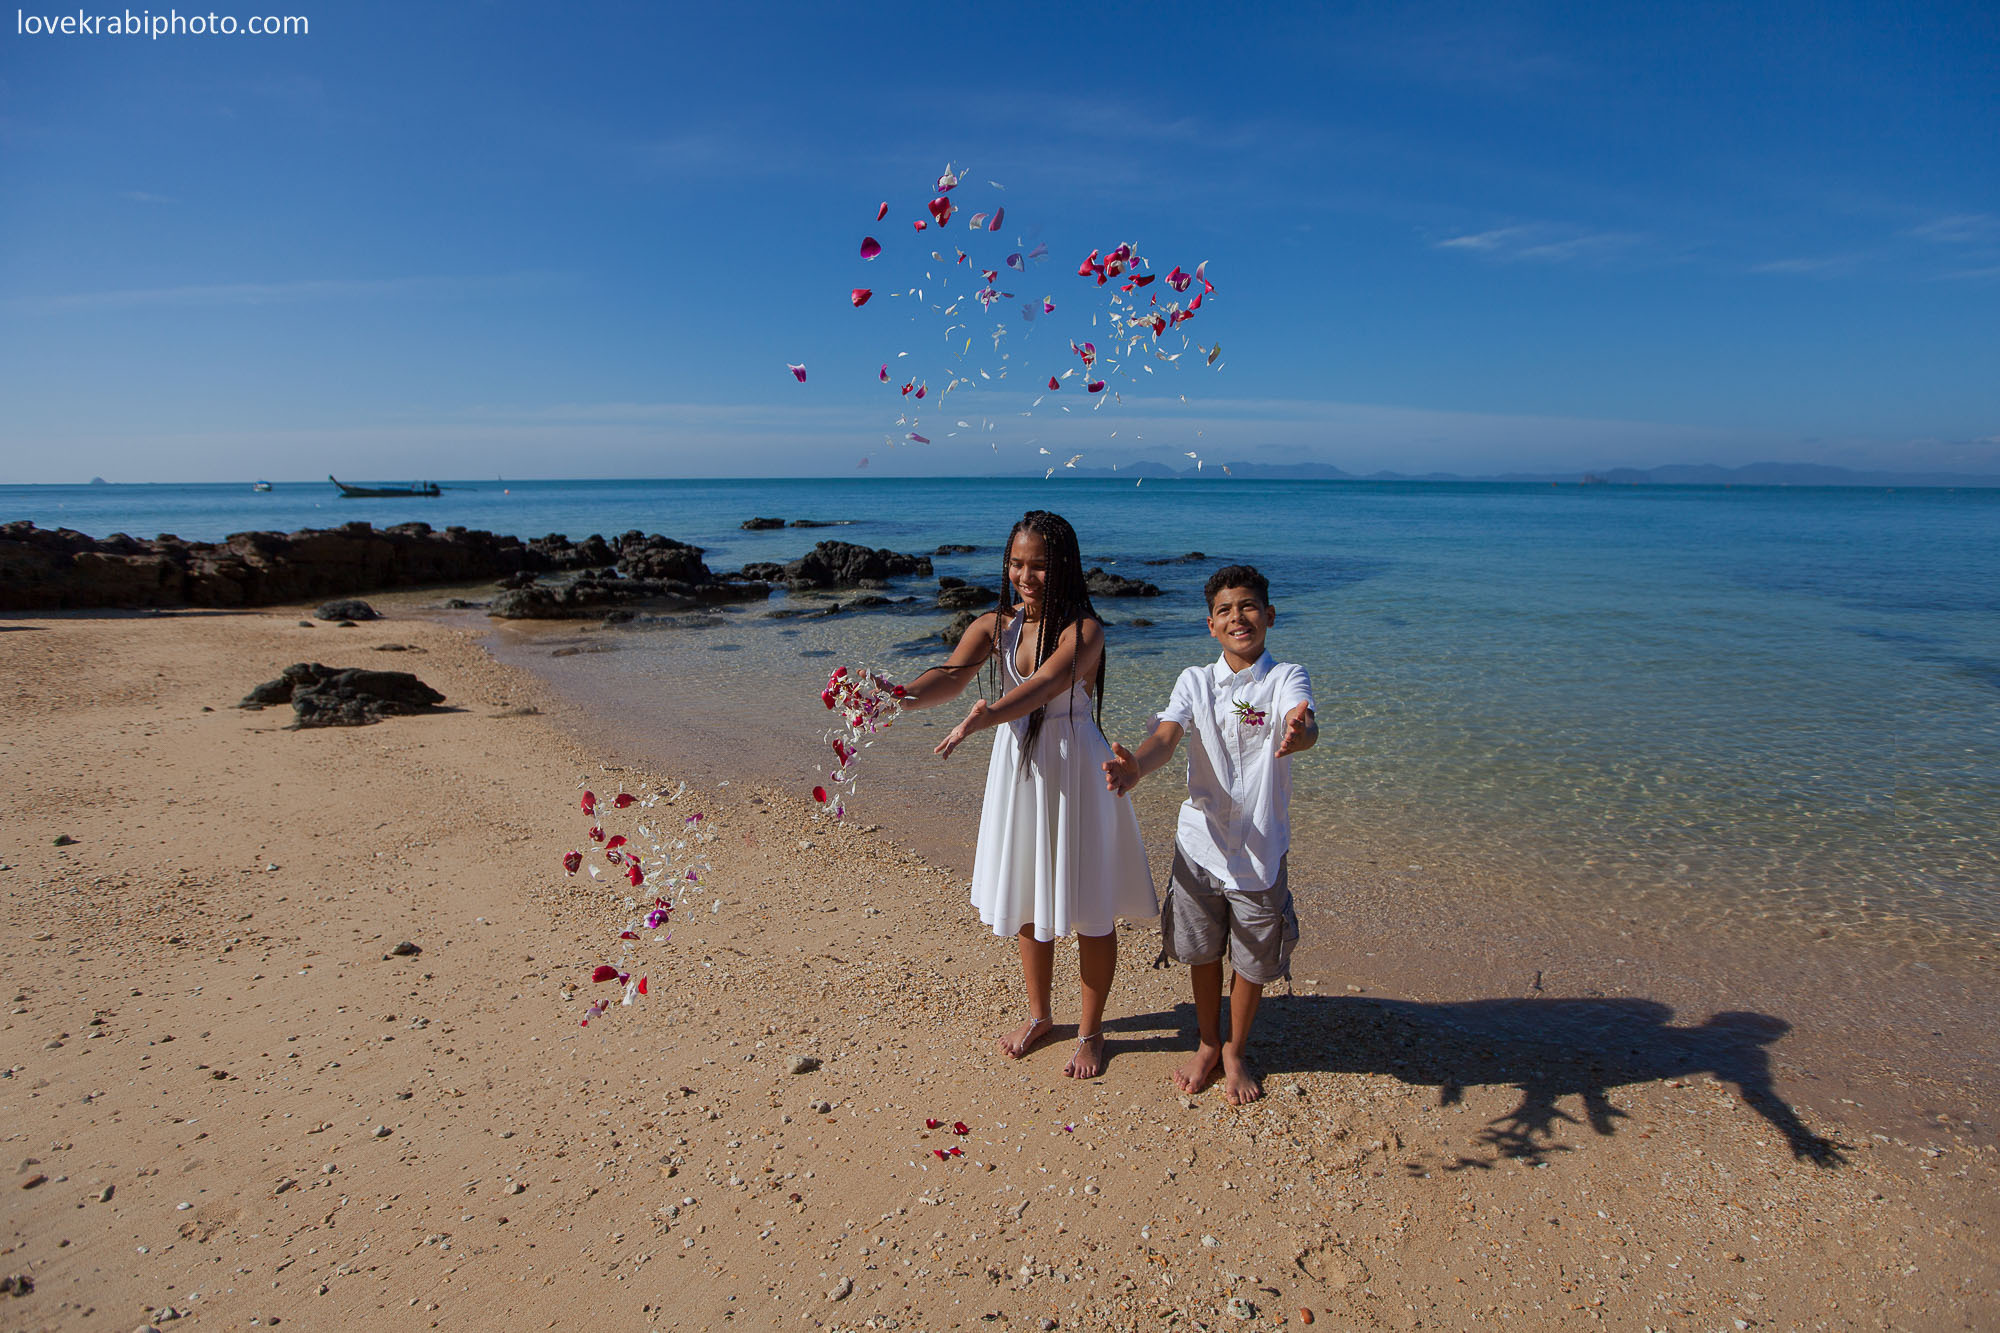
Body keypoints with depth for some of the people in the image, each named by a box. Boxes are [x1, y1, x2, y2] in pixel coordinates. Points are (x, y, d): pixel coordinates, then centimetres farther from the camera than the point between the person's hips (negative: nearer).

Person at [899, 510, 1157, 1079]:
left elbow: (1043, 685, -32)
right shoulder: (994, 626, 0)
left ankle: (1090, 1031, 29)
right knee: (1027, 902, 17)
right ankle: (1039, 1015, 40)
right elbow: (952, 675, -18)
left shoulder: (1084, 631, -14)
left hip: (1074, 771, -4)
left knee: (1089, 909, 7)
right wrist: (900, 697, -39)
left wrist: (979, 718, -49)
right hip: (1016, 769, 5)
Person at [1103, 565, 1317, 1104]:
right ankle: (1208, 1045, 42)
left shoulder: (1286, 678, -9)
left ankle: (1235, 1053, 39)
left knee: (1253, 962, 14)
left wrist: (1297, 733, -56)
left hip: (1260, 851, -2)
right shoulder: (1195, 681, -1)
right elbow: (1166, 736, -17)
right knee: (1203, 954, 17)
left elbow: (1303, 728, -30)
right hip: (1200, 844, 2)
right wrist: (1135, 766, -40)